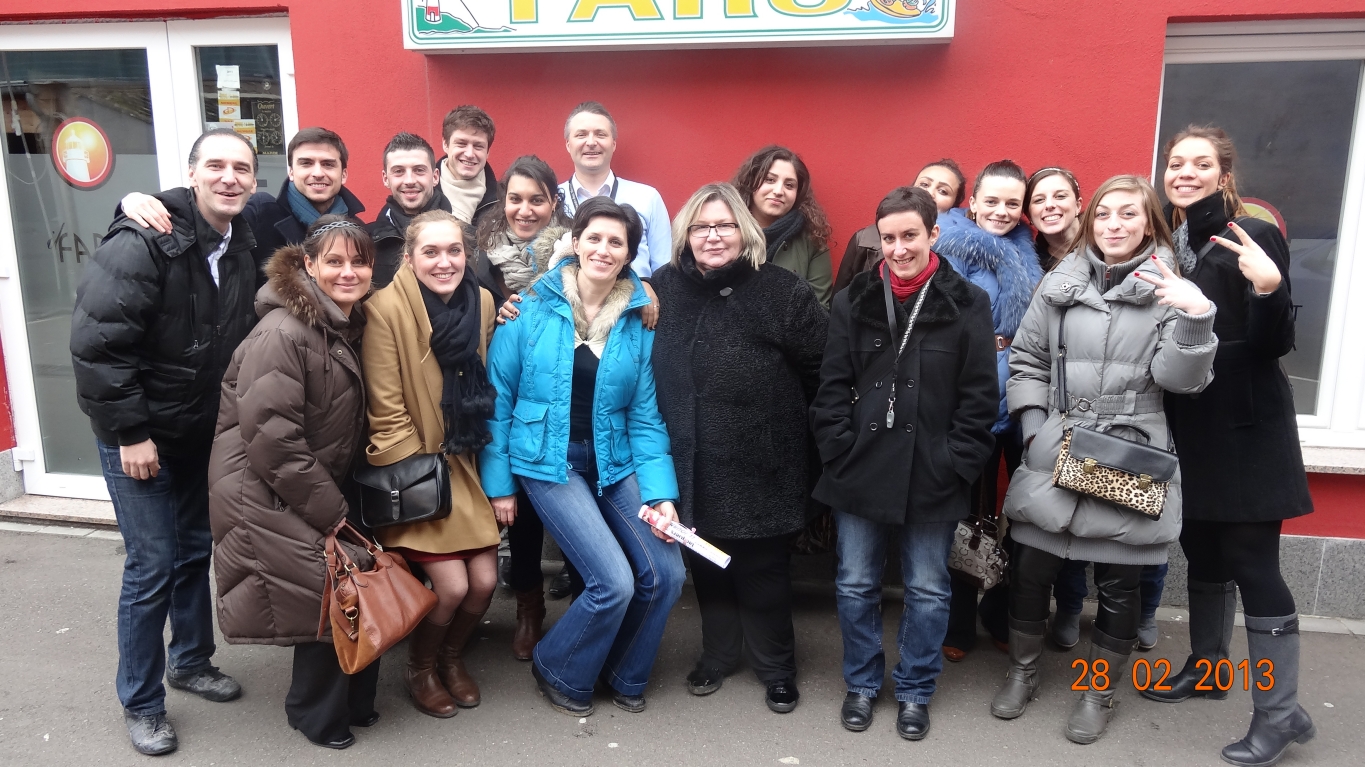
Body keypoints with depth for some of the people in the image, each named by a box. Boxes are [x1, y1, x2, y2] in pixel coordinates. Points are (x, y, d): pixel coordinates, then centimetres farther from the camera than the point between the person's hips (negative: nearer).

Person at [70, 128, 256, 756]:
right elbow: (96, 341, -22)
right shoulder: (144, 242, -21)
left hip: (205, 432, 6)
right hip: (139, 436, -6)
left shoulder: (243, 245, 1)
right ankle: (139, 703, 17)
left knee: (196, 551, 17)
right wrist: (131, 431, -20)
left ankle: (190, 661, 38)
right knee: (152, 567, -2)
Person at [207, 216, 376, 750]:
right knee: (328, 601, -4)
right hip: (269, 500, -8)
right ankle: (318, 714, 21)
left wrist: (337, 499, 7)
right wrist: (330, 511, -19)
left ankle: (352, 699, 32)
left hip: (322, 492, 8)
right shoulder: (282, 334, -22)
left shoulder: (349, 327, 6)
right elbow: (272, 438, -25)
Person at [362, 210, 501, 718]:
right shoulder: (386, 308, -17)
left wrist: (483, 465, 9)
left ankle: (451, 657, 31)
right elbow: (386, 414, -15)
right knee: (452, 586, -10)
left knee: (485, 582, -1)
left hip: (465, 464, 5)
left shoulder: (482, 302, 0)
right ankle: (420, 669, 22)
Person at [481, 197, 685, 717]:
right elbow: (500, 397, -2)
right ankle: (557, 672, 17)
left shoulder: (639, 319, 1)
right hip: (549, 460, -4)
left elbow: (645, 415, 2)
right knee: (614, 582, -14)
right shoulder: (533, 307, -7)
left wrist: (662, 494, -8)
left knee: (665, 574, -6)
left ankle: (624, 676, 24)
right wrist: (498, 482, -2)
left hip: (614, 460, 4)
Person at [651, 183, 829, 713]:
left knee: (763, 569, 9)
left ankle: (776, 667, 30)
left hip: (762, 465, -3)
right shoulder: (663, 289, 3)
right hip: (692, 464, 3)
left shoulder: (783, 291, -8)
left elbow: (822, 370, -4)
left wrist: (785, 421, 1)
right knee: (706, 563, 16)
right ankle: (718, 653, 38)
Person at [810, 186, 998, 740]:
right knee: (855, 585, 13)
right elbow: (832, 387, 2)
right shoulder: (853, 301, 1)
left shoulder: (967, 304, -3)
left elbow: (980, 397, -4)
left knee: (927, 590, 12)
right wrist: (841, 454, -6)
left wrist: (955, 466, -9)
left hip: (933, 478, -1)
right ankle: (862, 683, 34)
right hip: (861, 473, 2)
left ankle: (915, 691, 33)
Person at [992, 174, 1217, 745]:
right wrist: (1036, 429, 0)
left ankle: (1100, 691, 29)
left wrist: (1197, 317, -22)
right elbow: (1026, 361, 10)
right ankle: (1022, 672, 31)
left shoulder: (1170, 289, 1)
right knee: (1030, 567, 8)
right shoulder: (1060, 284, 6)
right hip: (1053, 458, 2)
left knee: (1118, 583, 8)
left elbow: (1181, 379, -7)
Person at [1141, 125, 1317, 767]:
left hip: (1244, 424, -5)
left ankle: (1280, 711, 8)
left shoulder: (1254, 238, -7)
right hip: (1184, 423, 6)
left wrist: (1268, 290, -27)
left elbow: (1275, 344, -12)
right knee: (1201, 547, 17)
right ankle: (1206, 665, 34)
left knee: (1250, 560, -4)